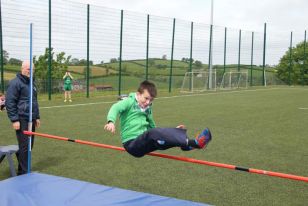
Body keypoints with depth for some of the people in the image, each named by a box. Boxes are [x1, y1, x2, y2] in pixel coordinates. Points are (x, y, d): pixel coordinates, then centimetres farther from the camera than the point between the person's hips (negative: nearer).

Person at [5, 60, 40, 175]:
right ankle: (23, 173, 2)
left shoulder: (31, 83, 18)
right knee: (24, 146, -6)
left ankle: (25, 169, 22)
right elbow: (10, 102, -12)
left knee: (29, 146, 11)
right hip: (22, 120, -8)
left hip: (31, 120, 8)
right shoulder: (15, 83, -8)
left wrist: (37, 117, 21)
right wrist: (14, 120, -16)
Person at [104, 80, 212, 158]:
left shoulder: (147, 109, 16)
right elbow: (115, 108, -22)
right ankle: (192, 143, -43)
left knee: (170, 132, -13)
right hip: (132, 144, -7)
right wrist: (111, 121, -44)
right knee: (153, 133, -33)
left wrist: (170, 132, 12)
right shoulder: (130, 102, -3)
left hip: (144, 142, 7)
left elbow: (152, 127, 23)